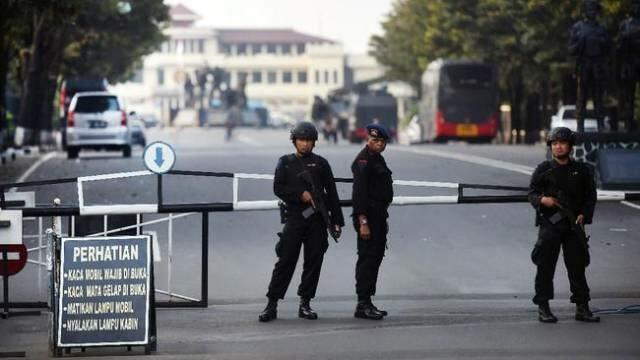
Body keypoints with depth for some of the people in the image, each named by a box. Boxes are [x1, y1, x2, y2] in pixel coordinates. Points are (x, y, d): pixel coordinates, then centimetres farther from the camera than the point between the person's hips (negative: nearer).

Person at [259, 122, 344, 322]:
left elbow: (331, 193, 9)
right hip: (294, 217, -2)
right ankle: (272, 304, -4)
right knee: (286, 261, -5)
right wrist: (301, 194, -12)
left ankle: (305, 304, 10)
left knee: (314, 261, 2)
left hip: (317, 220, 2)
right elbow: (278, 188, 1)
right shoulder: (286, 163, 10)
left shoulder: (320, 163, 11)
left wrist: (337, 221, 3)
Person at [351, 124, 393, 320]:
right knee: (367, 259, -9)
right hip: (368, 217, -10)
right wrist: (363, 222, -25)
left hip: (378, 216, 10)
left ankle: (366, 303, 17)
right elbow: (359, 193, -20)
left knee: (375, 258, 12)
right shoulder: (363, 161, -14)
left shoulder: (378, 159, 17)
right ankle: (363, 305, -8)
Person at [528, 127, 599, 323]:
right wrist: (542, 200, -19)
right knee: (545, 266, -3)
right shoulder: (543, 169, 4)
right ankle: (543, 308, 3)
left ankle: (582, 308, 9)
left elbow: (590, 196, 9)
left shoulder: (581, 170, 8)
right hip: (549, 224, -2)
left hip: (574, 225, 2)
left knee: (577, 266, 4)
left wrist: (583, 215, -7)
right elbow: (532, 192, 3)